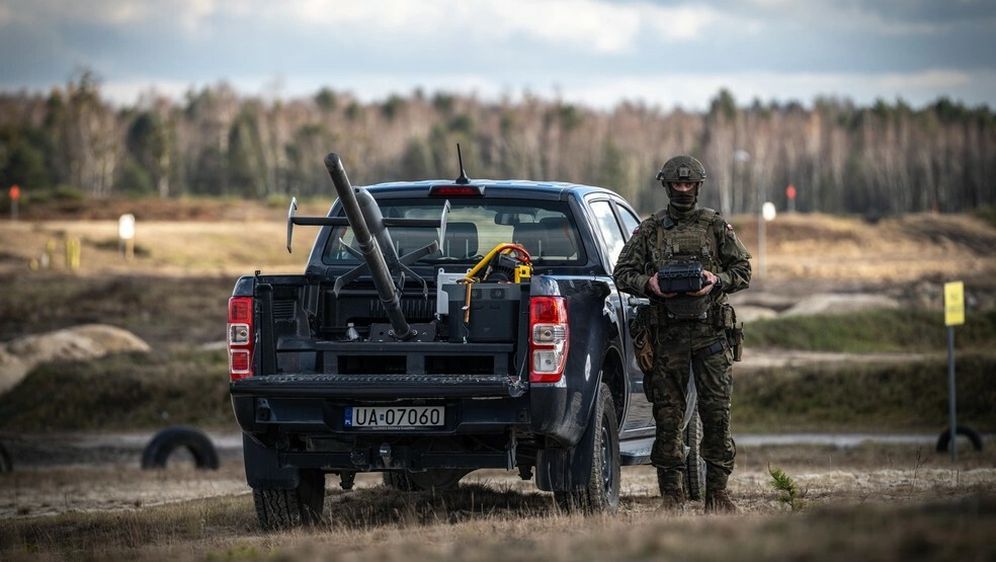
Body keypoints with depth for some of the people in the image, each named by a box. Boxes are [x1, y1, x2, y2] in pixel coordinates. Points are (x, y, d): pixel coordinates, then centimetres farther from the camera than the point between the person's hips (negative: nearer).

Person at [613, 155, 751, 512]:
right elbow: (622, 274, 10)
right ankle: (672, 492, 6)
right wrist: (648, 284, -10)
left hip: (711, 332, 0)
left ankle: (717, 491, 3)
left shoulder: (716, 227, 8)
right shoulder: (649, 231, 9)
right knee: (667, 415, 0)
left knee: (717, 413, -3)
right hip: (668, 333, 0)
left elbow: (743, 270, 10)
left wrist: (717, 280, -9)